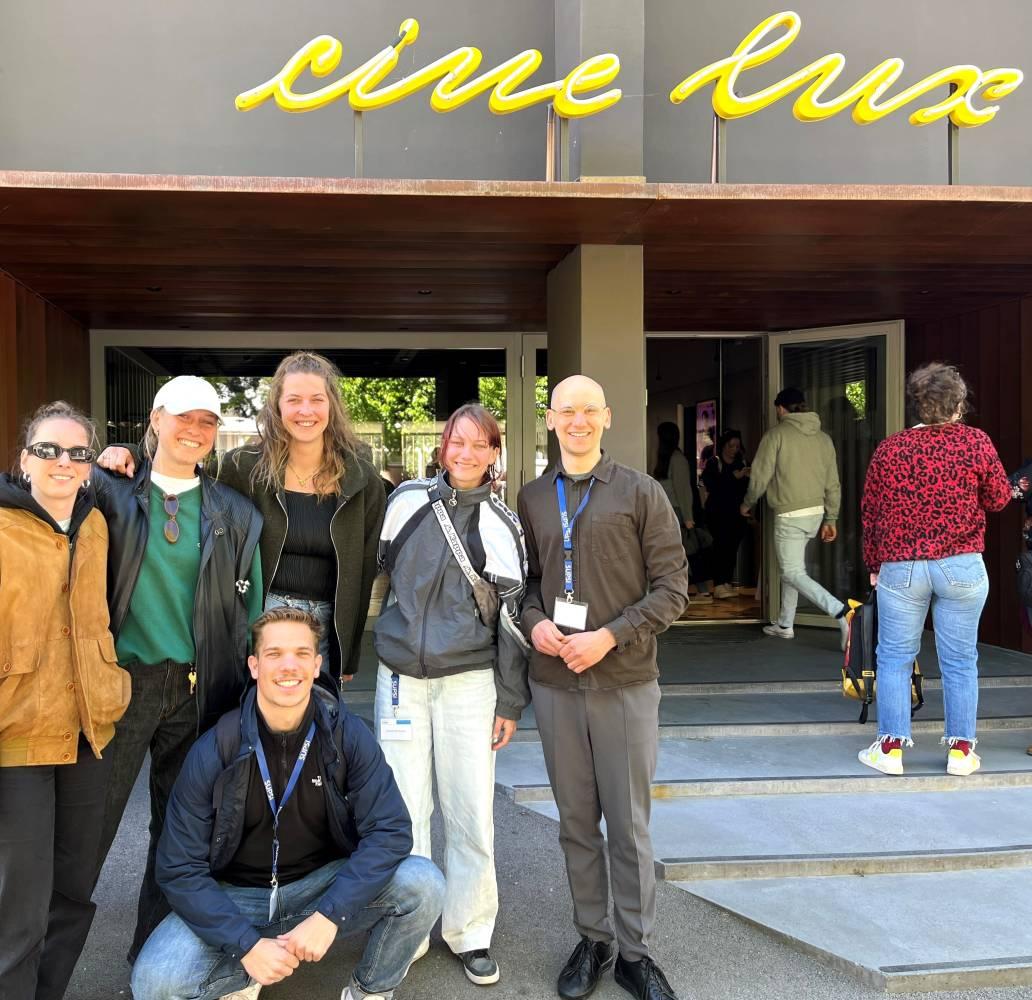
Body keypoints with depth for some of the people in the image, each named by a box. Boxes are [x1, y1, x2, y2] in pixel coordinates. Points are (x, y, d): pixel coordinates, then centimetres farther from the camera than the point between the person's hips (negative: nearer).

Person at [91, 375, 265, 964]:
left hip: (198, 689, 2)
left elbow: (248, 610, 8)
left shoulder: (235, 514, 6)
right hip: (123, 679, -2)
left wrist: (244, 689, 5)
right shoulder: (112, 493, 2)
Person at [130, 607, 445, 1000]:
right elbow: (180, 868, -13)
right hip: (234, 898, 0)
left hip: (325, 886, 1)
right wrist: (247, 944, -24)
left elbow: (389, 831, -17)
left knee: (422, 884, -25)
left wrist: (328, 915, -28)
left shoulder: (348, 735, -13)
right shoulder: (214, 750, -15)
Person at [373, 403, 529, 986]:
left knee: (471, 813, 1)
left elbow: (512, 614, 2)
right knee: (403, 810, 5)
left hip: (469, 680, -1)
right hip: (401, 675, 1)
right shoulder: (407, 500, 4)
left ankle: (470, 932, 19)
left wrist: (511, 702, 1)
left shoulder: (503, 524, 1)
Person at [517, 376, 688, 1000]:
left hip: (626, 681, -3)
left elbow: (672, 587, -5)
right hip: (555, 681, 3)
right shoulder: (532, 499, 7)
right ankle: (593, 940, 29)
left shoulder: (642, 493, -3)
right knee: (577, 822, 13)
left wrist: (610, 637, -16)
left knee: (629, 824, 6)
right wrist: (534, 622, -6)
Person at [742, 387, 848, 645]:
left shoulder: (776, 434, -8)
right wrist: (830, 519, 16)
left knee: (793, 573, -5)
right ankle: (785, 624, 27)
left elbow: (760, 477, -7)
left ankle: (841, 612, -22)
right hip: (816, 513, 7)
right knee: (790, 566, 20)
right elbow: (833, 484, 10)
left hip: (790, 515, -7)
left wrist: (748, 503, 10)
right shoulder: (823, 438, 9)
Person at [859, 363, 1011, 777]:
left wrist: (873, 564, 15)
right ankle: (961, 749, 15)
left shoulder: (889, 449, -1)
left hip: (900, 568, 1)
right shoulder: (975, 441, -5)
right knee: (959, 661, 9)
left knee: (894, 658, 9)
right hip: (961, 567, 0)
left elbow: (870, 513, 4)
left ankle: (891, 747, 11)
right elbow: (999, 498, 6)